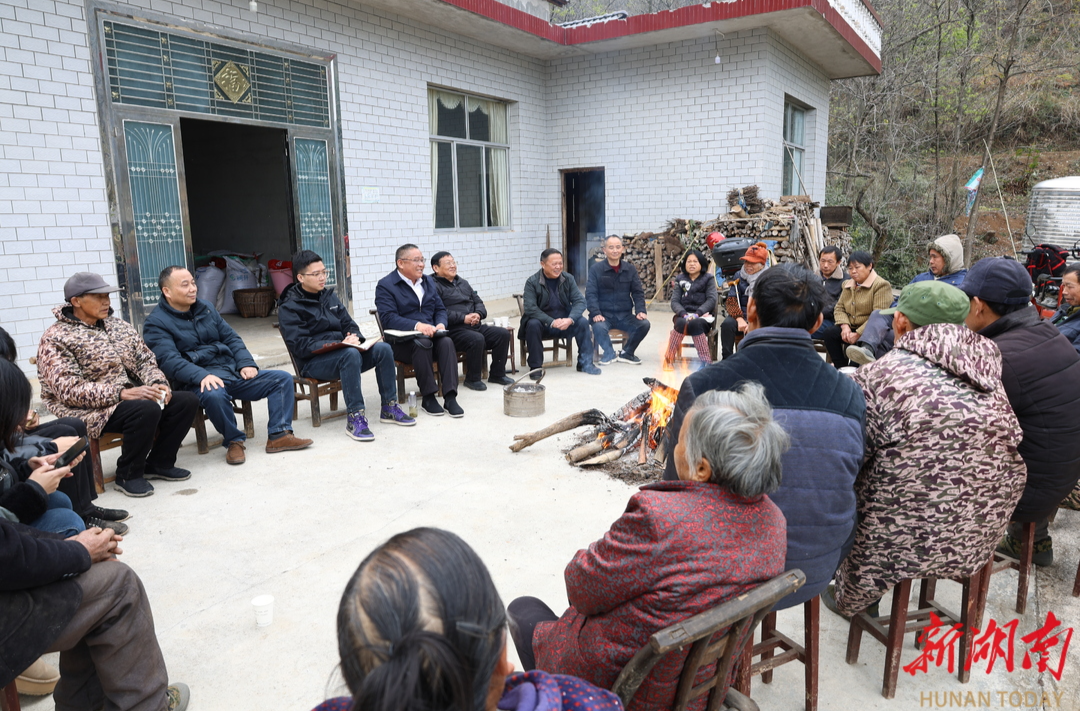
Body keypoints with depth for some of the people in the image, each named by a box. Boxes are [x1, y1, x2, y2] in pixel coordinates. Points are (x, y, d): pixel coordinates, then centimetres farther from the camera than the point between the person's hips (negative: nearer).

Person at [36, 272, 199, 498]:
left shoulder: (120, 327, 12)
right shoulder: (56, 338, -9)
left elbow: (145, 361, 11)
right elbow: (69, 390, -19)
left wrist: (158, 383, -13)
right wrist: (122, 393, -29)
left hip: (130, 396, 7)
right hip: (89, 410, -7)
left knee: (187, 400, -10)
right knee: (146, 409, -33)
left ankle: (159, 463, 6)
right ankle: (128, 475, -11)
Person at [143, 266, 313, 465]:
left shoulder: (206, 309, 17)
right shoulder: (156, 323, -4)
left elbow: (231, 338, 17)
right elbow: (169, 360, -18)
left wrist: (246, 364, -1)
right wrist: (201, 376, -33)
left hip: (233, 371, 7)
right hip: (198, 381, -7)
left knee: (283, 379, -4)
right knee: (214, 394, -41)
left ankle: (279, 435, -10)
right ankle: (233, 441, -16)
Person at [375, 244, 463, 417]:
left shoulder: (428, 281, 19)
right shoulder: (385, 285, -2)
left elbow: (440, 309, 17)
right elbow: (388, 318, -14)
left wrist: (441, 324, -7)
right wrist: (417, 325, -27)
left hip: (431, 334, 5)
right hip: (402, 342, -5)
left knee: (447, 341, -28)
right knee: (423, 343, -36)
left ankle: (450, 397, -32)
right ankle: (428, 398, -25)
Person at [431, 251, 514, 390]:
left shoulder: (463, 283, 24)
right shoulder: (435, 287, -3)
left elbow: (478, 302, 21)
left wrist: (478, 314, -2)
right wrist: (463, 318, -20)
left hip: (476, 326, 8)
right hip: (454, 330, -8)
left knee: (503, 334, -8)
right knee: (477, 339, -34)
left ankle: (497, 374, 4)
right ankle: (472, 379, -13)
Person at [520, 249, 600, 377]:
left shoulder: (568, 279, 0)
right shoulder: (532, 282, -10)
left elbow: (580, 301, -9)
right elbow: (530, 308, -20)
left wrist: (570, 319, -29)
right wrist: (552, 322, -31)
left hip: (564, 322, 3)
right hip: (542, 324, -2)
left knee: (583, 322, -22)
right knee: (533, 324, -33)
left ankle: (585, 363, -10)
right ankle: (535, 367, -21)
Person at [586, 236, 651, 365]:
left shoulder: (630, 269, 9)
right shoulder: (596, 269, 0)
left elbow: (638, 292, 9)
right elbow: (590, 294, -5)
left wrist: (640, 311, -8)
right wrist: (595, 313, -20)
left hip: (625, 316, 3)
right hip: (604, 315, -3)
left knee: (644, 324, -22)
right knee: (599, 327, -35)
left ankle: (626, 353, 3)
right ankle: (609, 353, -3)